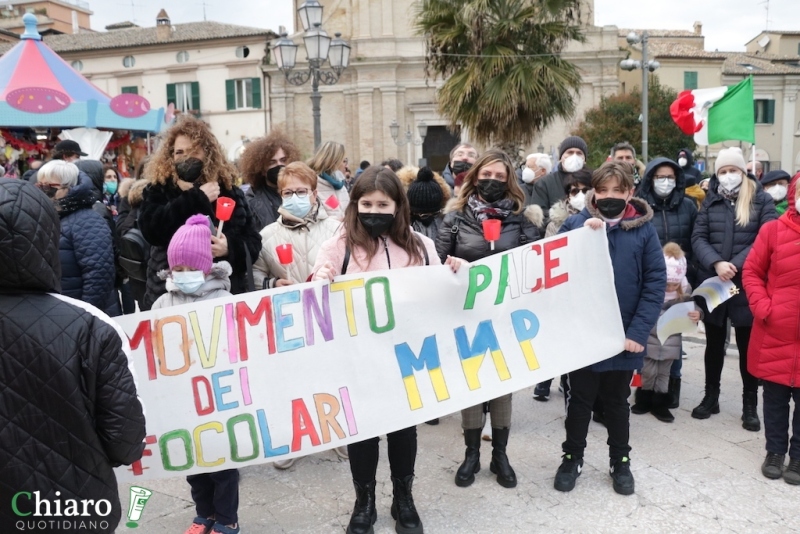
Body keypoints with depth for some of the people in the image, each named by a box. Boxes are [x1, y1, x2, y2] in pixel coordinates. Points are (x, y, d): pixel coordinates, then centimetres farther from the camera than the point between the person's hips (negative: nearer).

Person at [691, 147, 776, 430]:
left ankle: (750, 405, 20)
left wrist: (736, 265, -18)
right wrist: (716, 263, -18)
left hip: (747, 286, -2)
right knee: (714, 343, 14)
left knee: (747, 345, 7)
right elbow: (698, 237, -1)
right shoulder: (710, 200, 7)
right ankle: (711, 397, 28)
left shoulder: (761, 199, 1)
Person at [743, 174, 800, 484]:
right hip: (775, 334, -1)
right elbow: (752, 272, 3)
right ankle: (775, 451, 27)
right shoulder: (773, 230, -3)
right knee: (775, 398, 12)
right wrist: (762, 307, -10)